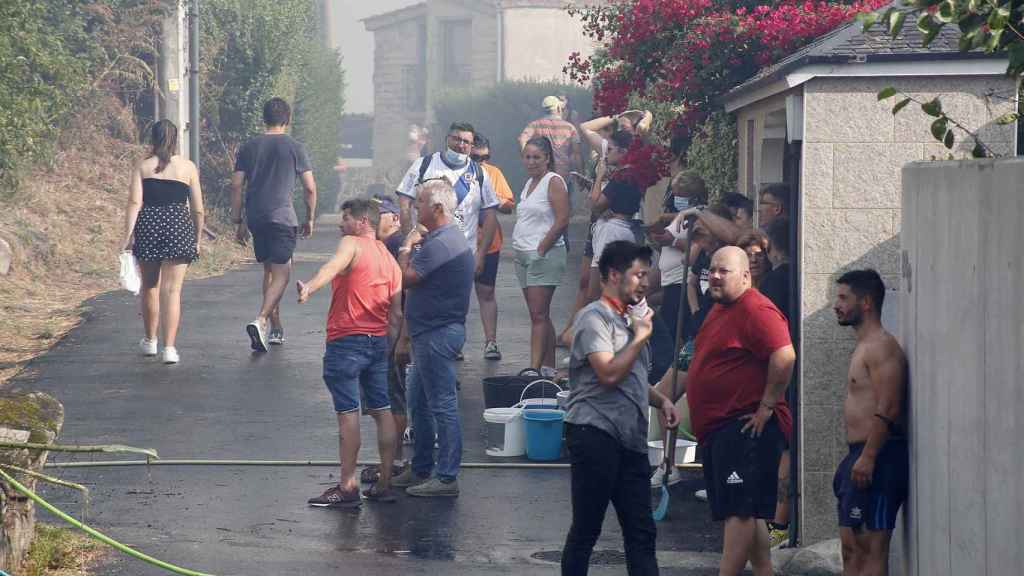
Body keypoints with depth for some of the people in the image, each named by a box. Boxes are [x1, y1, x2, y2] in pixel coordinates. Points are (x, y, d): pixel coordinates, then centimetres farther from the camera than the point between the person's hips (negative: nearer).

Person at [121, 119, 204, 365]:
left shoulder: (142, 167, 4)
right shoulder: (188, 167, 5)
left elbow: (134, 202, -6)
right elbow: (197, 209, 5)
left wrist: (128, 235, -8)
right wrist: (198, 238, 16)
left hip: (148, 226, 1)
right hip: (178, 226, -1)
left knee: (150, 286, 18)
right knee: (172, 289, -2)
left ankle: (150, 340, 32)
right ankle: (169, 348, -12)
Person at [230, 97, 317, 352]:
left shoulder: (248, 147, 8)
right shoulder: (294, 147, -1)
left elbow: (236, 186, 6)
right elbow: (310, 188, -1)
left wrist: (239, 222, 13)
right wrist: (310, 219, 12)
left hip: (255, 217, 5)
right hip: (282, 217, -5)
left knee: (269, 270, 18)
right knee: (281, 273, -6)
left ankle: (275, 328, 23)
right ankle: (260, 320, -27)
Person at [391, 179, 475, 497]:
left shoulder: (439, 245, -21)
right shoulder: (452, 237, 14)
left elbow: (406, 278, -18)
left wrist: (406, 247, -5)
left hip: (437, 335, -11)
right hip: (433, 332, 11)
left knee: (443, 406, -6)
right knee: (419, 403, 19)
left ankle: (447, 478, -3)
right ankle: (420, 470, 28)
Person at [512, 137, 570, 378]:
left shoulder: (554, 182, -9)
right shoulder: (529, 183, 17)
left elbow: (562, 221, -16)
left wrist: (541, 249, -16)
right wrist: (519, 246, 12)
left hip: (545, 255, -9)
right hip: (523, 255, 9)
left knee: (539, 315, -13)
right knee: (539, 315, 10)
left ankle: (535, 368, -17)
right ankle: (548, 367, 14)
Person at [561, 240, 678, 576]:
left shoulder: (630, 319, 21)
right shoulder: (595, 318, -7)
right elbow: (610, 373, -19)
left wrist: (660, 400, 13)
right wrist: (640, 337, -8)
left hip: (630, 440, 9)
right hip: (595, 433, -9)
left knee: (641, 532, 3)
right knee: (586, 529, -3)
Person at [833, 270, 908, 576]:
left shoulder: (882, 347, -12)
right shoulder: (863, 347, 20)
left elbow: (887, 409, -22)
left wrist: (868, 457, -26)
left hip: (877, 458, -11)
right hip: (861, 456, 11)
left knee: (871, 547, -12)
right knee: (851, 547, 12)